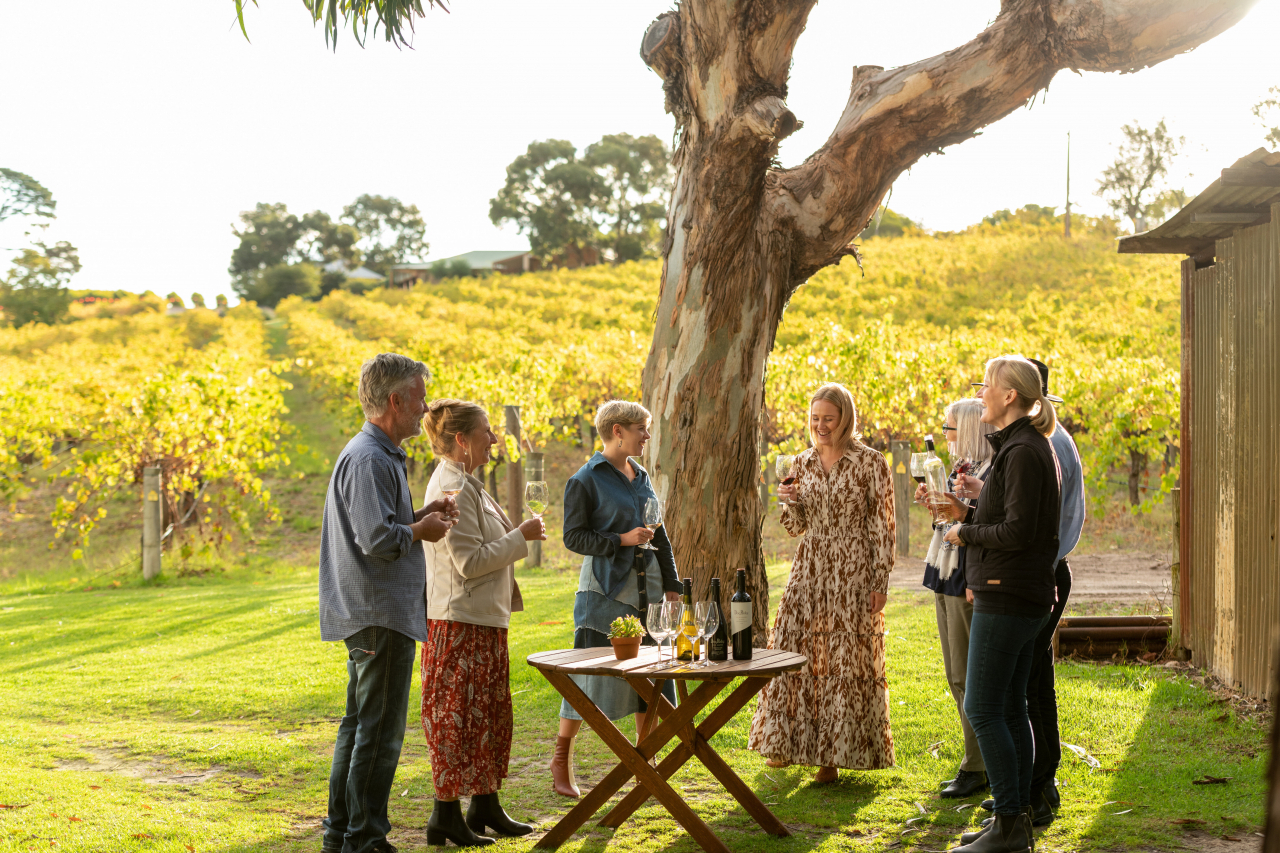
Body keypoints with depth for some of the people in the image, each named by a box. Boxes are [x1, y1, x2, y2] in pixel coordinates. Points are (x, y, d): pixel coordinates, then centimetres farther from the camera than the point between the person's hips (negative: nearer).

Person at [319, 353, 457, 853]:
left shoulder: (378, 454, 16)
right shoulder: (370, 460, -18)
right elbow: (377, 540, -25)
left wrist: (419, 516, 10)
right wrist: (422, 530, -9)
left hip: (369, 616, 11)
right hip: (381, 615, -11)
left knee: (360, 725, 16)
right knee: (380, 732, -4)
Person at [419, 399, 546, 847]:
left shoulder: (466, 483, 15)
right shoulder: (451, 488, -17)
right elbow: (470, 562, -22)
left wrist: (516, 537, 14)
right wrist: (520, 537, -14)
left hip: (483, 618, 11)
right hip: (461, 623, -10)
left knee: (491, 714, 15)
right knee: (459, 717, -4)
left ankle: (485, 806, 23)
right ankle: (446, 816, 3)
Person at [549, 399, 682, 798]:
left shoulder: (641, 477, 15)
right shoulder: (585, 480, -6)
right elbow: (573, 537, -9)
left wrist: (671, 584, 14)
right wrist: (622, 540, -18)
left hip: (647, 587, 7)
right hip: (605, 589, -6)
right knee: (591, 677, -4)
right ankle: (562, 760, 11)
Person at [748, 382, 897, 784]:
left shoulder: (870, 462, -5)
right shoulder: (802, 463, 9)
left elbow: (882, 526, -5)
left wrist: (880, 582, -9)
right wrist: (789, 503, -7)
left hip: (853, 572, -5)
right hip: (809, 568, 5)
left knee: (846, 658, -2)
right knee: (793, 648, 4)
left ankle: (834, 754, 8)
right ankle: (789, 742, 21)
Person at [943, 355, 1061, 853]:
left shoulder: (1023, 452, -17)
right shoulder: (1026, 447, 15)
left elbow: (1018, 532, -22)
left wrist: (966, 534, -8)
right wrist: (970, 514, 9)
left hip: (1007, 597, -10)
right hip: (1022, 594, 10)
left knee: (982, 708, -7)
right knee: (1009, 708, 13)